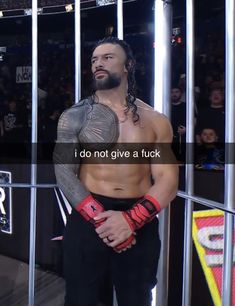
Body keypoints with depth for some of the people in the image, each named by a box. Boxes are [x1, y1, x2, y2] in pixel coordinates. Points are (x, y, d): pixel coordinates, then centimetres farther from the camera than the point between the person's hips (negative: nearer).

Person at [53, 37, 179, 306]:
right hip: (88, 220, -1)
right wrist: (100, 218, -18)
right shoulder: (75, 116, 2)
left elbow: (167, 180, -2)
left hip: (141, 225, 2)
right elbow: (64, 172, -7)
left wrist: (131, 219, -18)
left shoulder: (155, 121, 4)